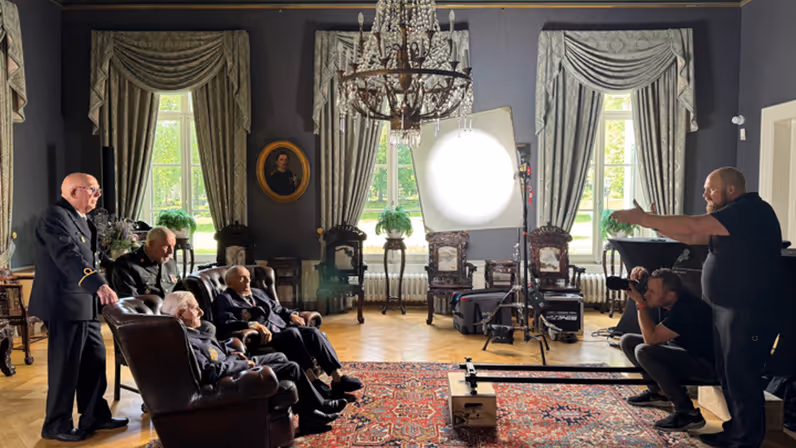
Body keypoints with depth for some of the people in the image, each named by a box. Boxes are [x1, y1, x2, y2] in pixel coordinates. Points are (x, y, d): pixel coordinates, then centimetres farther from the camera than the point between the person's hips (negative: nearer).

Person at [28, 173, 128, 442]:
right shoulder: (55, 216, -15)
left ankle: (95, 416, 27)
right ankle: (57, 425, 16)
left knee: (94, 359, 14)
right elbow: (69, 257, -28)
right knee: (65, 365, 0)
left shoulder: (79, 219, 17)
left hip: (84, 304, 10)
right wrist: (100, 285, -37)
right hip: (65, 305, -10)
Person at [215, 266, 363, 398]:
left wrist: (291, 315, 10)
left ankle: (338, 377, -31)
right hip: (263, 339, -6)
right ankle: (313, 380, -39)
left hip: (281, 328, 7)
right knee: (292, 332, -35)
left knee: (312, 331, -22)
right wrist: (254, 325, -25)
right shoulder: (225, 299, 6)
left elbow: (278, 309, 33)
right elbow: (225, 323, -11)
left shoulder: (257, 293, 28)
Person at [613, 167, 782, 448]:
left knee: (742, 378, -2)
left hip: (749, 313, -10)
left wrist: (643, 219, -18)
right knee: (728, 375, 17)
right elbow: (693, 237, 12)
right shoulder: (733, 217, 16)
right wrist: (653, 223, 2)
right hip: (726, 309, 10)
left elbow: (691, 226, -24)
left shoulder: (751, 210, -16)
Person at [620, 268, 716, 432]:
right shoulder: (674, 299, -5)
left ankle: (688, 414, -22)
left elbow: (650, 338, -30)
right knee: (627, 341, 6)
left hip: (705, 365, -9)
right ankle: (658, 392, 13)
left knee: (643, 351, -32)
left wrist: (640, 303, -25)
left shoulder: (686, 309, -30)